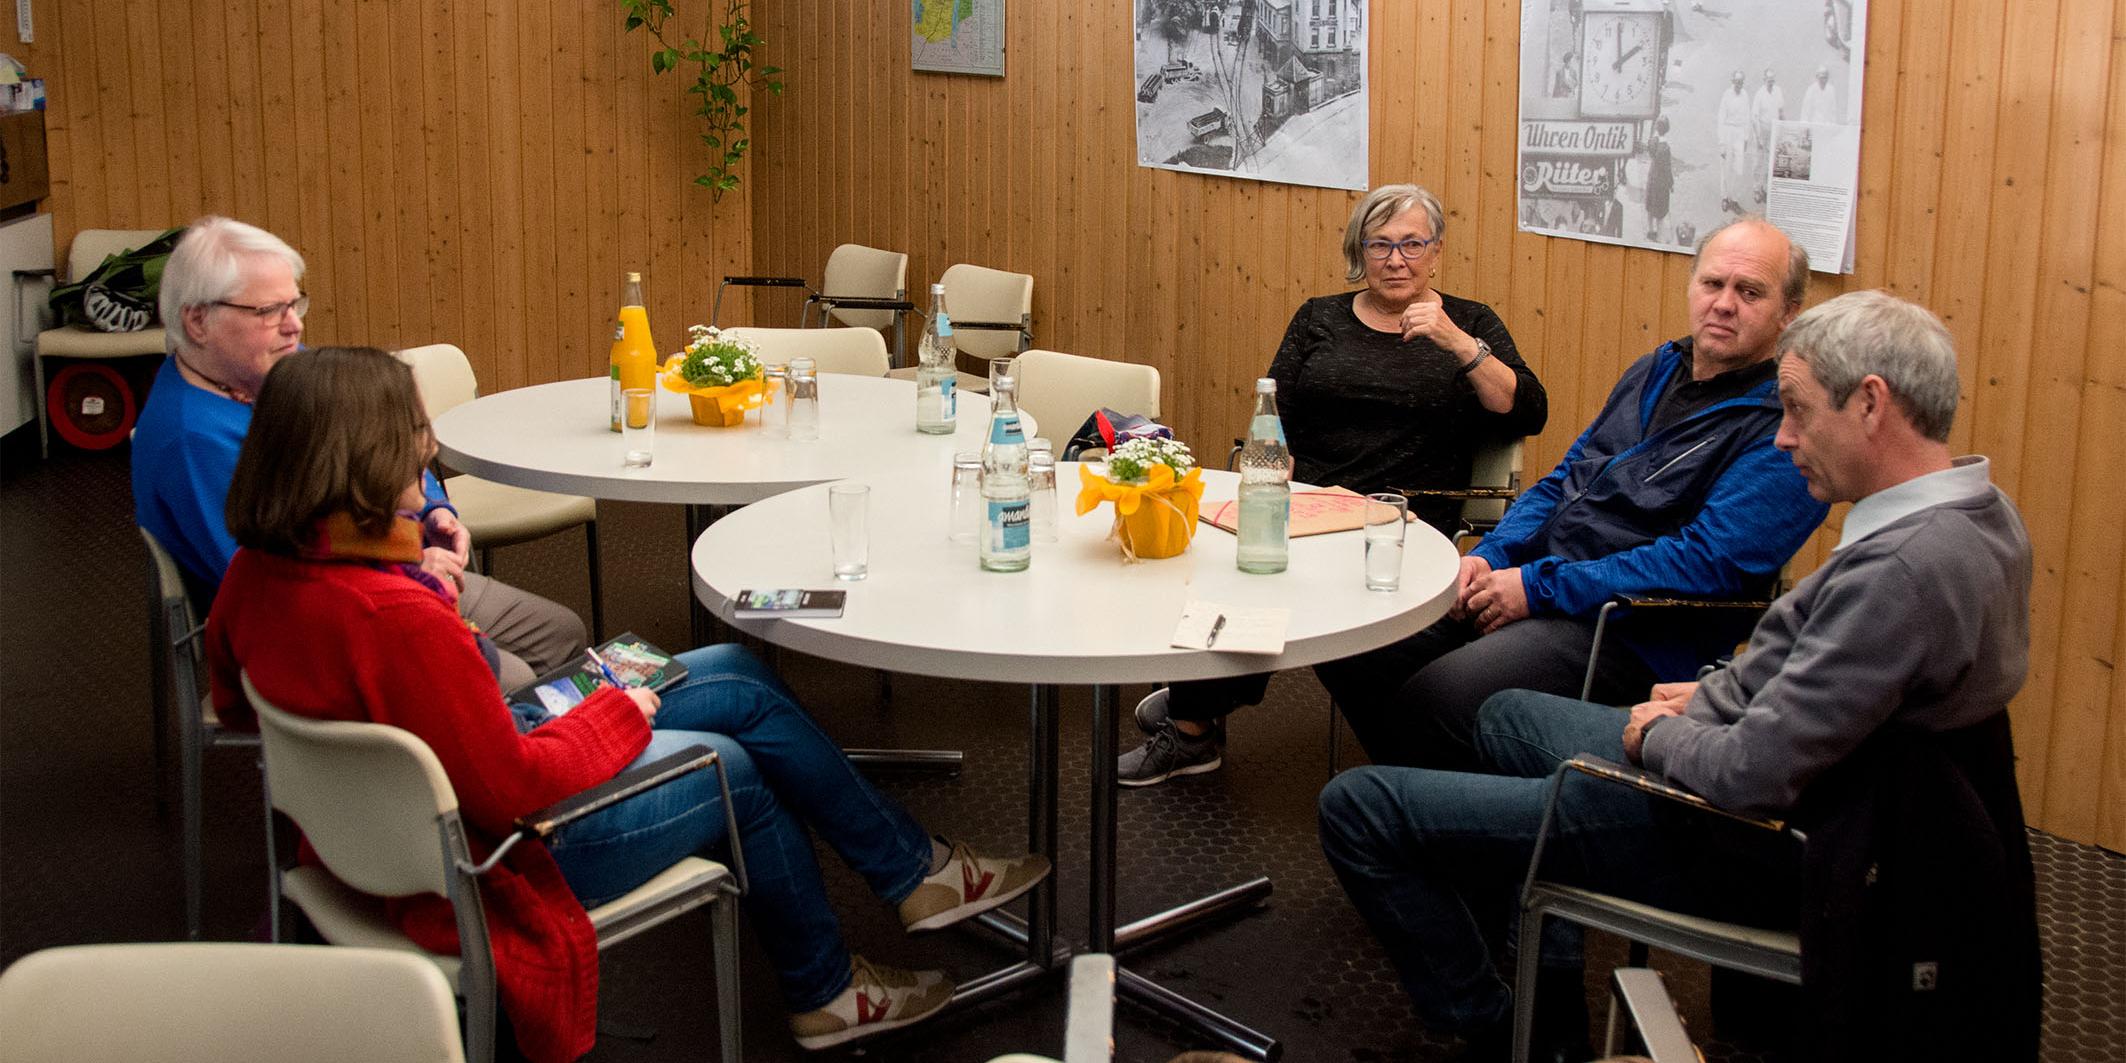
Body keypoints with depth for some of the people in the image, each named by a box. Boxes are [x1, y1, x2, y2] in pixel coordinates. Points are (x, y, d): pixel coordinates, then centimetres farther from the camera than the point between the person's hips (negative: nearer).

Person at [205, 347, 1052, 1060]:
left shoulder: (257, 573, -8)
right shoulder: (395, 619, -36)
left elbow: (235, 701, 12)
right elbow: (512, 789, -29)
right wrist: (616, 715, -11)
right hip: (492, 859, -9)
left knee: (738, 679, 12)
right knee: (734, 770, 13)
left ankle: (914, 868, 27)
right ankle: (822, 989, 37)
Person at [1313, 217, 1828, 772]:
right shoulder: (1655, 371, 17)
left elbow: (1710, 560, -20)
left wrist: (1538, 586, -19)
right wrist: (1490, 555, 1)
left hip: (1630, 632, -8)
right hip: (1538, 585, 8)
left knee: (1433, 700, -29)